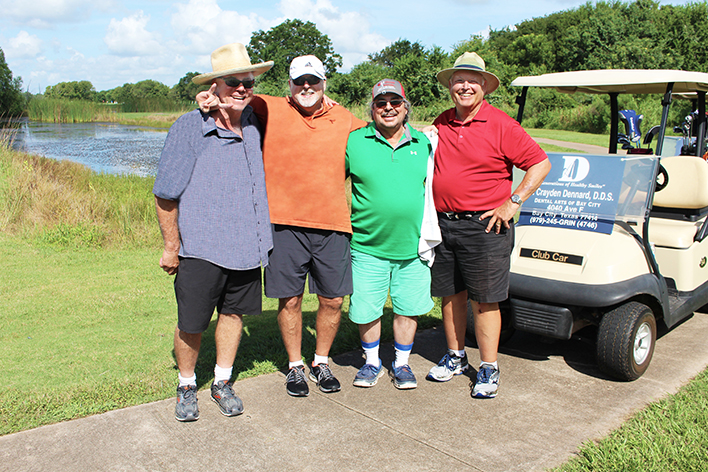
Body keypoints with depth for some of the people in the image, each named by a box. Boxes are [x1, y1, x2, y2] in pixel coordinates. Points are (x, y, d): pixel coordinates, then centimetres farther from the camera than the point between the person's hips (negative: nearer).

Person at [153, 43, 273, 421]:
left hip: (246, 246, 5)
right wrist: (171, 246, -6)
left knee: (234, 312, 15)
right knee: (191, 324, 5)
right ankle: (186, 387, 29)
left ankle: (222, 383, 33)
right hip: (200, 248, -5)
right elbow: (165, 194, -6)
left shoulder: (254, 124, 7)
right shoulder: (189, 128, -9)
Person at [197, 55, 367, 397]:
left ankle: (321, 363, 31)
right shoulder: (269, 109, 4)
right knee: (289, 299, 6)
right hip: (284, 222, -2)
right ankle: (294, 366, 27)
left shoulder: (346, 121, 11)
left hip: (332, 225, 2)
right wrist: (212, 99, -11)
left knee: (332, 300, 8)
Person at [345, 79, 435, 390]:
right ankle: (372, 362, 30)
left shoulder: (423, 143, 6)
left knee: (408, 308, 10)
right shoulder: (354, 142, -3)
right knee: (365, 310, 6)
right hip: (368, 246, -1)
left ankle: (401, 364, 30)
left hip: (412, 247, 2)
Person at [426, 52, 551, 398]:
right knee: (450, 295, 13)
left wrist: (513, 202, -11)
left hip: (484, 226, -5)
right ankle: (455, 358, 30)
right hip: (442, 224, 5)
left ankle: (488, 369, 13)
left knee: (484, 301, 0)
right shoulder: (441, 123, 11)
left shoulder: (500, 125, -6)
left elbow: (540, 164, -6)